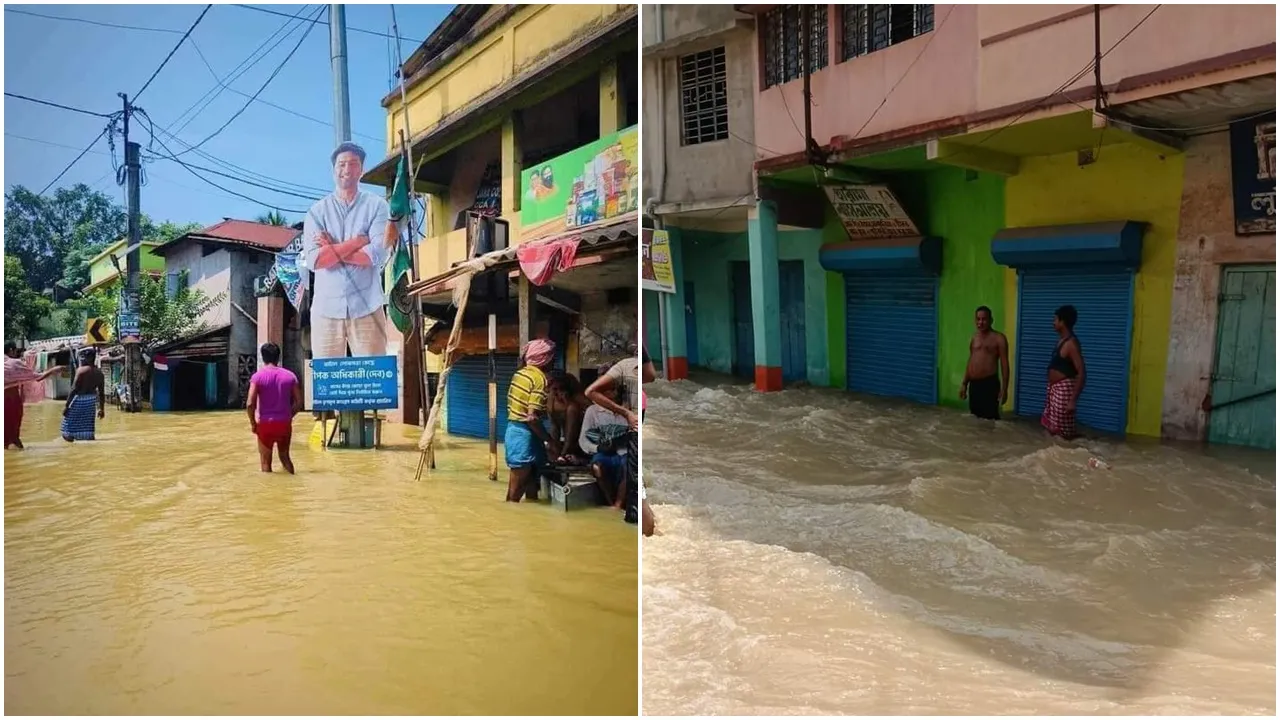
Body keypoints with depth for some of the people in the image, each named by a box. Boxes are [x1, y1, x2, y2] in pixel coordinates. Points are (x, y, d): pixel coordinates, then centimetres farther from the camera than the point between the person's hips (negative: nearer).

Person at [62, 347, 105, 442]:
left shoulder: (81, 370, -12)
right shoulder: (99, 373, 6)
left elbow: (74, 389, -15)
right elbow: (102, 393, 9)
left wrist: (66, 406, -11)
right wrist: (102, 408, 17)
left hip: (79, 400, -6)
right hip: (91, 400, 6)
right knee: (88, 431, 10)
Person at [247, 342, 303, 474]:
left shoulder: (258, 376, -8)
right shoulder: (290, 375, 1)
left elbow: (250, 404, -15)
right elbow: (299, 402, 0)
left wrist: (252, 423, -1)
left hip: (265, 424, -3)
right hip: (285, 424, 3)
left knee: (266, 462, 9)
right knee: (285, 457, 20)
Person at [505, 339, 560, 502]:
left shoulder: (519, 373, 10)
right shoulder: (540, 378, -15)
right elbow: (532, 418, -21)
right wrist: (551, 441, -13)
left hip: (512, 430, 9)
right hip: (525, 435, -9)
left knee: (531, 486, 17)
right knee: (515, 493, -3)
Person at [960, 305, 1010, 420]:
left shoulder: (998, 338, -4)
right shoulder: (974, 338, 16)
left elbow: (1004, 364, -7)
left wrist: (1004, 389, -13)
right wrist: (964, 384, 19)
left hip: (989, 384, -7)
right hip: (973, 384, 7)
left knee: (990, 419, -10)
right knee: (974, 417, 9)